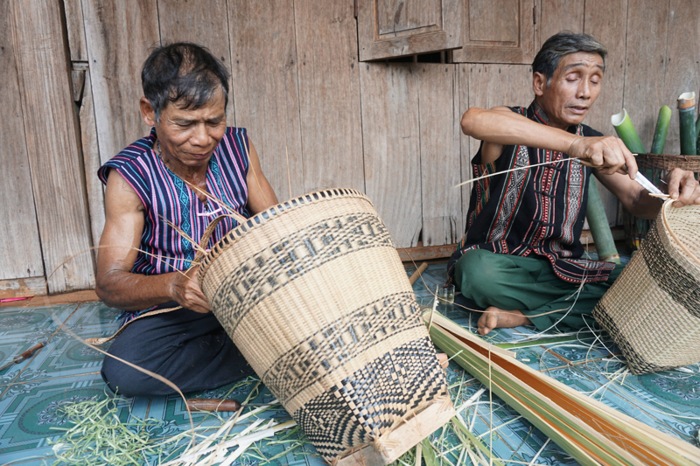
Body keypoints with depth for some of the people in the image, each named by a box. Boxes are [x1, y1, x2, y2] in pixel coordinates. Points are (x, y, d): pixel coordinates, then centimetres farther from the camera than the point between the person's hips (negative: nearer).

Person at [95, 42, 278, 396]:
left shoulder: (237, 148, -3)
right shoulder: (129, 176, -14)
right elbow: (108, 283, -19)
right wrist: (173, 285, -41)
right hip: (168, 310, -1)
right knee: (123, 371, -31)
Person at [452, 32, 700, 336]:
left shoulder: (593, 145, 6)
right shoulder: (511, 126, -11)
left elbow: (637, 202, 0)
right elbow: (472, 120, -36)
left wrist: (671, 193, -25)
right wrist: (573, 143, -45)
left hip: (560, 266, 5)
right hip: (498, 263, -5)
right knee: (478, 272, -38)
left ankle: (521, 316, -14)